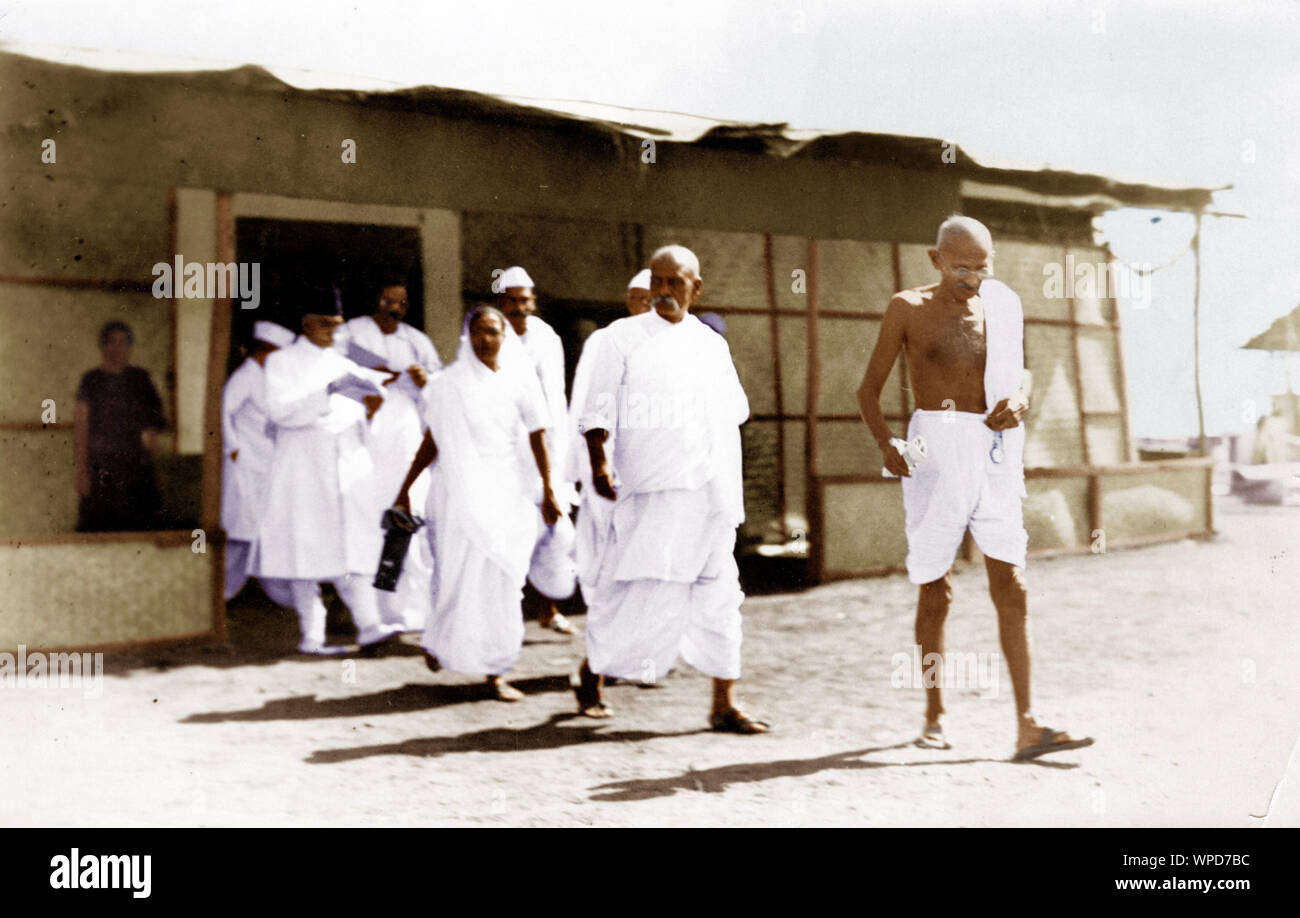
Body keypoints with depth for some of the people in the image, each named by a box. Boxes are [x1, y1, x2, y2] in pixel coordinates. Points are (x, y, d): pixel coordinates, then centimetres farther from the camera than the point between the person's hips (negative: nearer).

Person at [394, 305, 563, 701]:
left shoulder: (519, 379, 4)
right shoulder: (450, 384, 3)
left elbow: (537, 435, 3)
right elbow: (433, 441, 6)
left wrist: (548, 492, -1)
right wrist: (405, 489, 6)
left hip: (508, 492, 1)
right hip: (461, 490, -1)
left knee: (503, 579, 1)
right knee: (461, 574, -1)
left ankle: (495, 671, 8)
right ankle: (440, 641, 24)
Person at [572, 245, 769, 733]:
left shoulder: (712, 345, 14)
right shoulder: (622, 338, 1)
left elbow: (733, 409, 19)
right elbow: (597, 408, -5)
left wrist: (727, 489, 14)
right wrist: (599, 462, -19)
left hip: (709, 493, 5)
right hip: (651, 491, -5)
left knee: (718, 594, 4)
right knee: (649, 591, -5)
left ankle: (724, 705, 11)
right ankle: (591, 670, 18)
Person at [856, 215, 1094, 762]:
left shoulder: (1002, 306, 10)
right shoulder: (908, 309, 2)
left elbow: (1018, 375, 23)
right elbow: (869, 391, 3)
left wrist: (1019, 402, -2)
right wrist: (886, 445, -15)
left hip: (994, 450, 3)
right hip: (936, 449, -2)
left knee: (1010, 585, -4)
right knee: (935, 589, 5)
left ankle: (1027, 727, -5)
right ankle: (934, 717, 18)